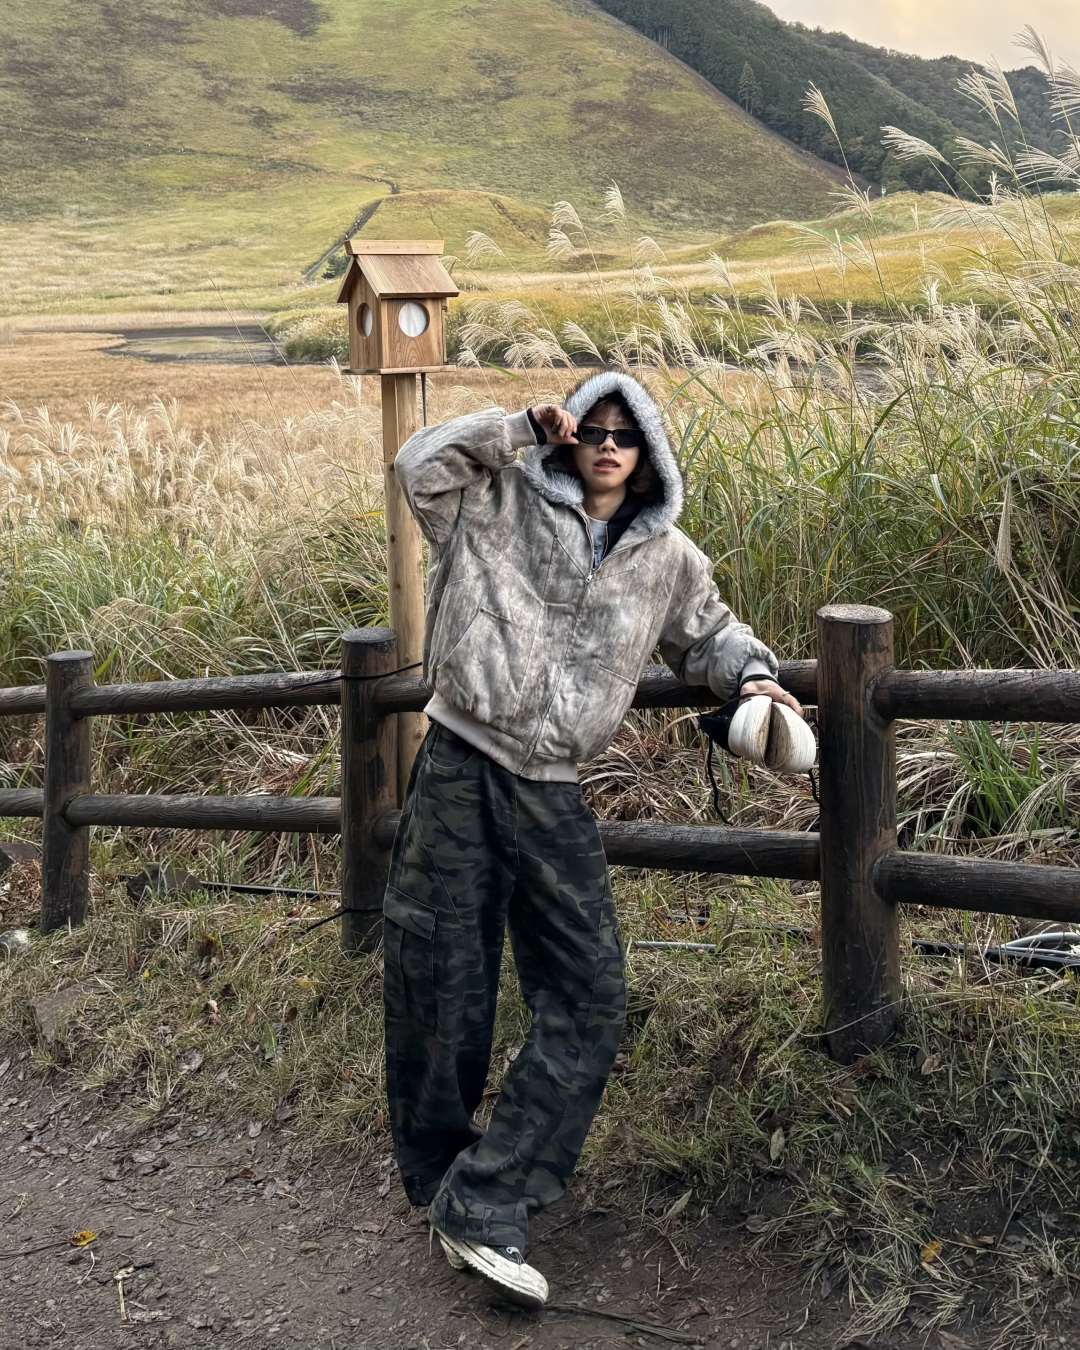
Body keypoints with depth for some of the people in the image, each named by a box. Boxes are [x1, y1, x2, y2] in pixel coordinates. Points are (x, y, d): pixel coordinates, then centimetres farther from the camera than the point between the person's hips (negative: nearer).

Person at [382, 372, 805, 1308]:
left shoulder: (667, 558, 12)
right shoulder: (508, 505, 3)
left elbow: (706, 634, 27)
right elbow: (423, 464, -9)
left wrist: (749, 674, 8)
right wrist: (523, 429, -9)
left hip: (554, 799, 4)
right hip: (460, 779, -3)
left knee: (590, 999, -6)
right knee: (442, 995, 3)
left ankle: (484, 1210, -2)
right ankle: (440, 1182, 22)